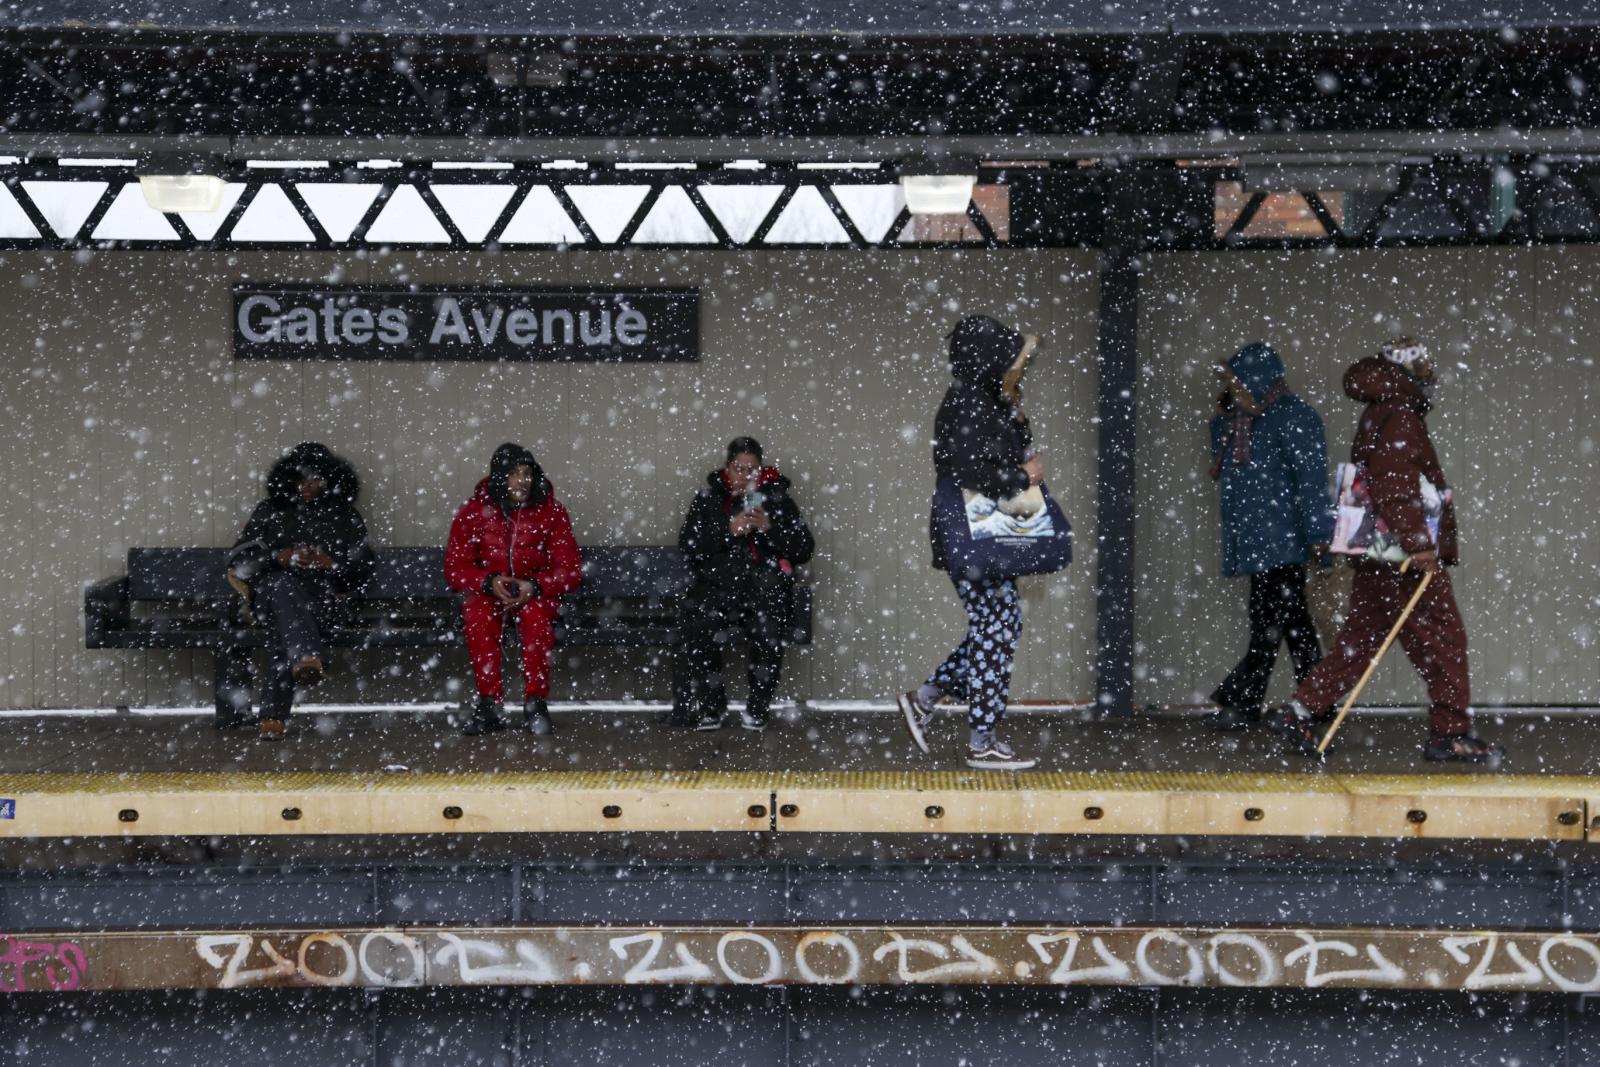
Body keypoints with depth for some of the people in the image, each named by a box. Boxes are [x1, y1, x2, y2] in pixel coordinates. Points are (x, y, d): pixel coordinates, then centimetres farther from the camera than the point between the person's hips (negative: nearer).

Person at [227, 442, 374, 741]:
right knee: (284, 583, -41)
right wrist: (277, 557, -5)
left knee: (283, 627, -37)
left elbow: (363, 566, 18)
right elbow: (240, 556, 14)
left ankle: (273, 716, -47)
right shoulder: (269, 511, 24)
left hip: (320, 595, 0)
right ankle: (306, 658, -68)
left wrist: (333, 564, -3)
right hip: (270, 590, 0)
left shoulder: (343, 516, 24)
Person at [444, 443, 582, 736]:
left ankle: (535, 704, -31)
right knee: (477, 614, -33)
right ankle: (489, 705, -30)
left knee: (536, 614, -36)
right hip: (489, 592, 1)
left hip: (537, 593, -1)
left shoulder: (551, 511, -5)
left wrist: (534, 586, -26)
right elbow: (454, 567, -5)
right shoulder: (474, 512, -4)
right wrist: (490, 582, -25)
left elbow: (570, 569, -7)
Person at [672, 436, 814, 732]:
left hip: (766, 585, 0)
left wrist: (770, 528, -11)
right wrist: (728, 529, -13)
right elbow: (687, 545, 0)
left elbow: (804, 550, 4)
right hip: (717, 583, 0)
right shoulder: (709, 497, 10)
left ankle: (757, 708, -11)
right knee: (698, 630, -30)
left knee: (769, 632, -32)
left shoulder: (777, 497, 9)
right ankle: (709, 707, -10)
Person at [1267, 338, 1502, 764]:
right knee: (1445, 639, -1)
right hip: (1405, 559, -10)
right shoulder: (1400, 419, -13)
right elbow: (1395, 489, -23)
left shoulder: (1376, 418, 18)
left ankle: (1299, 711, 9)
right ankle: (1450, 733, 5)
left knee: (1359, 640, 11)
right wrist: (1418, 543, -25)